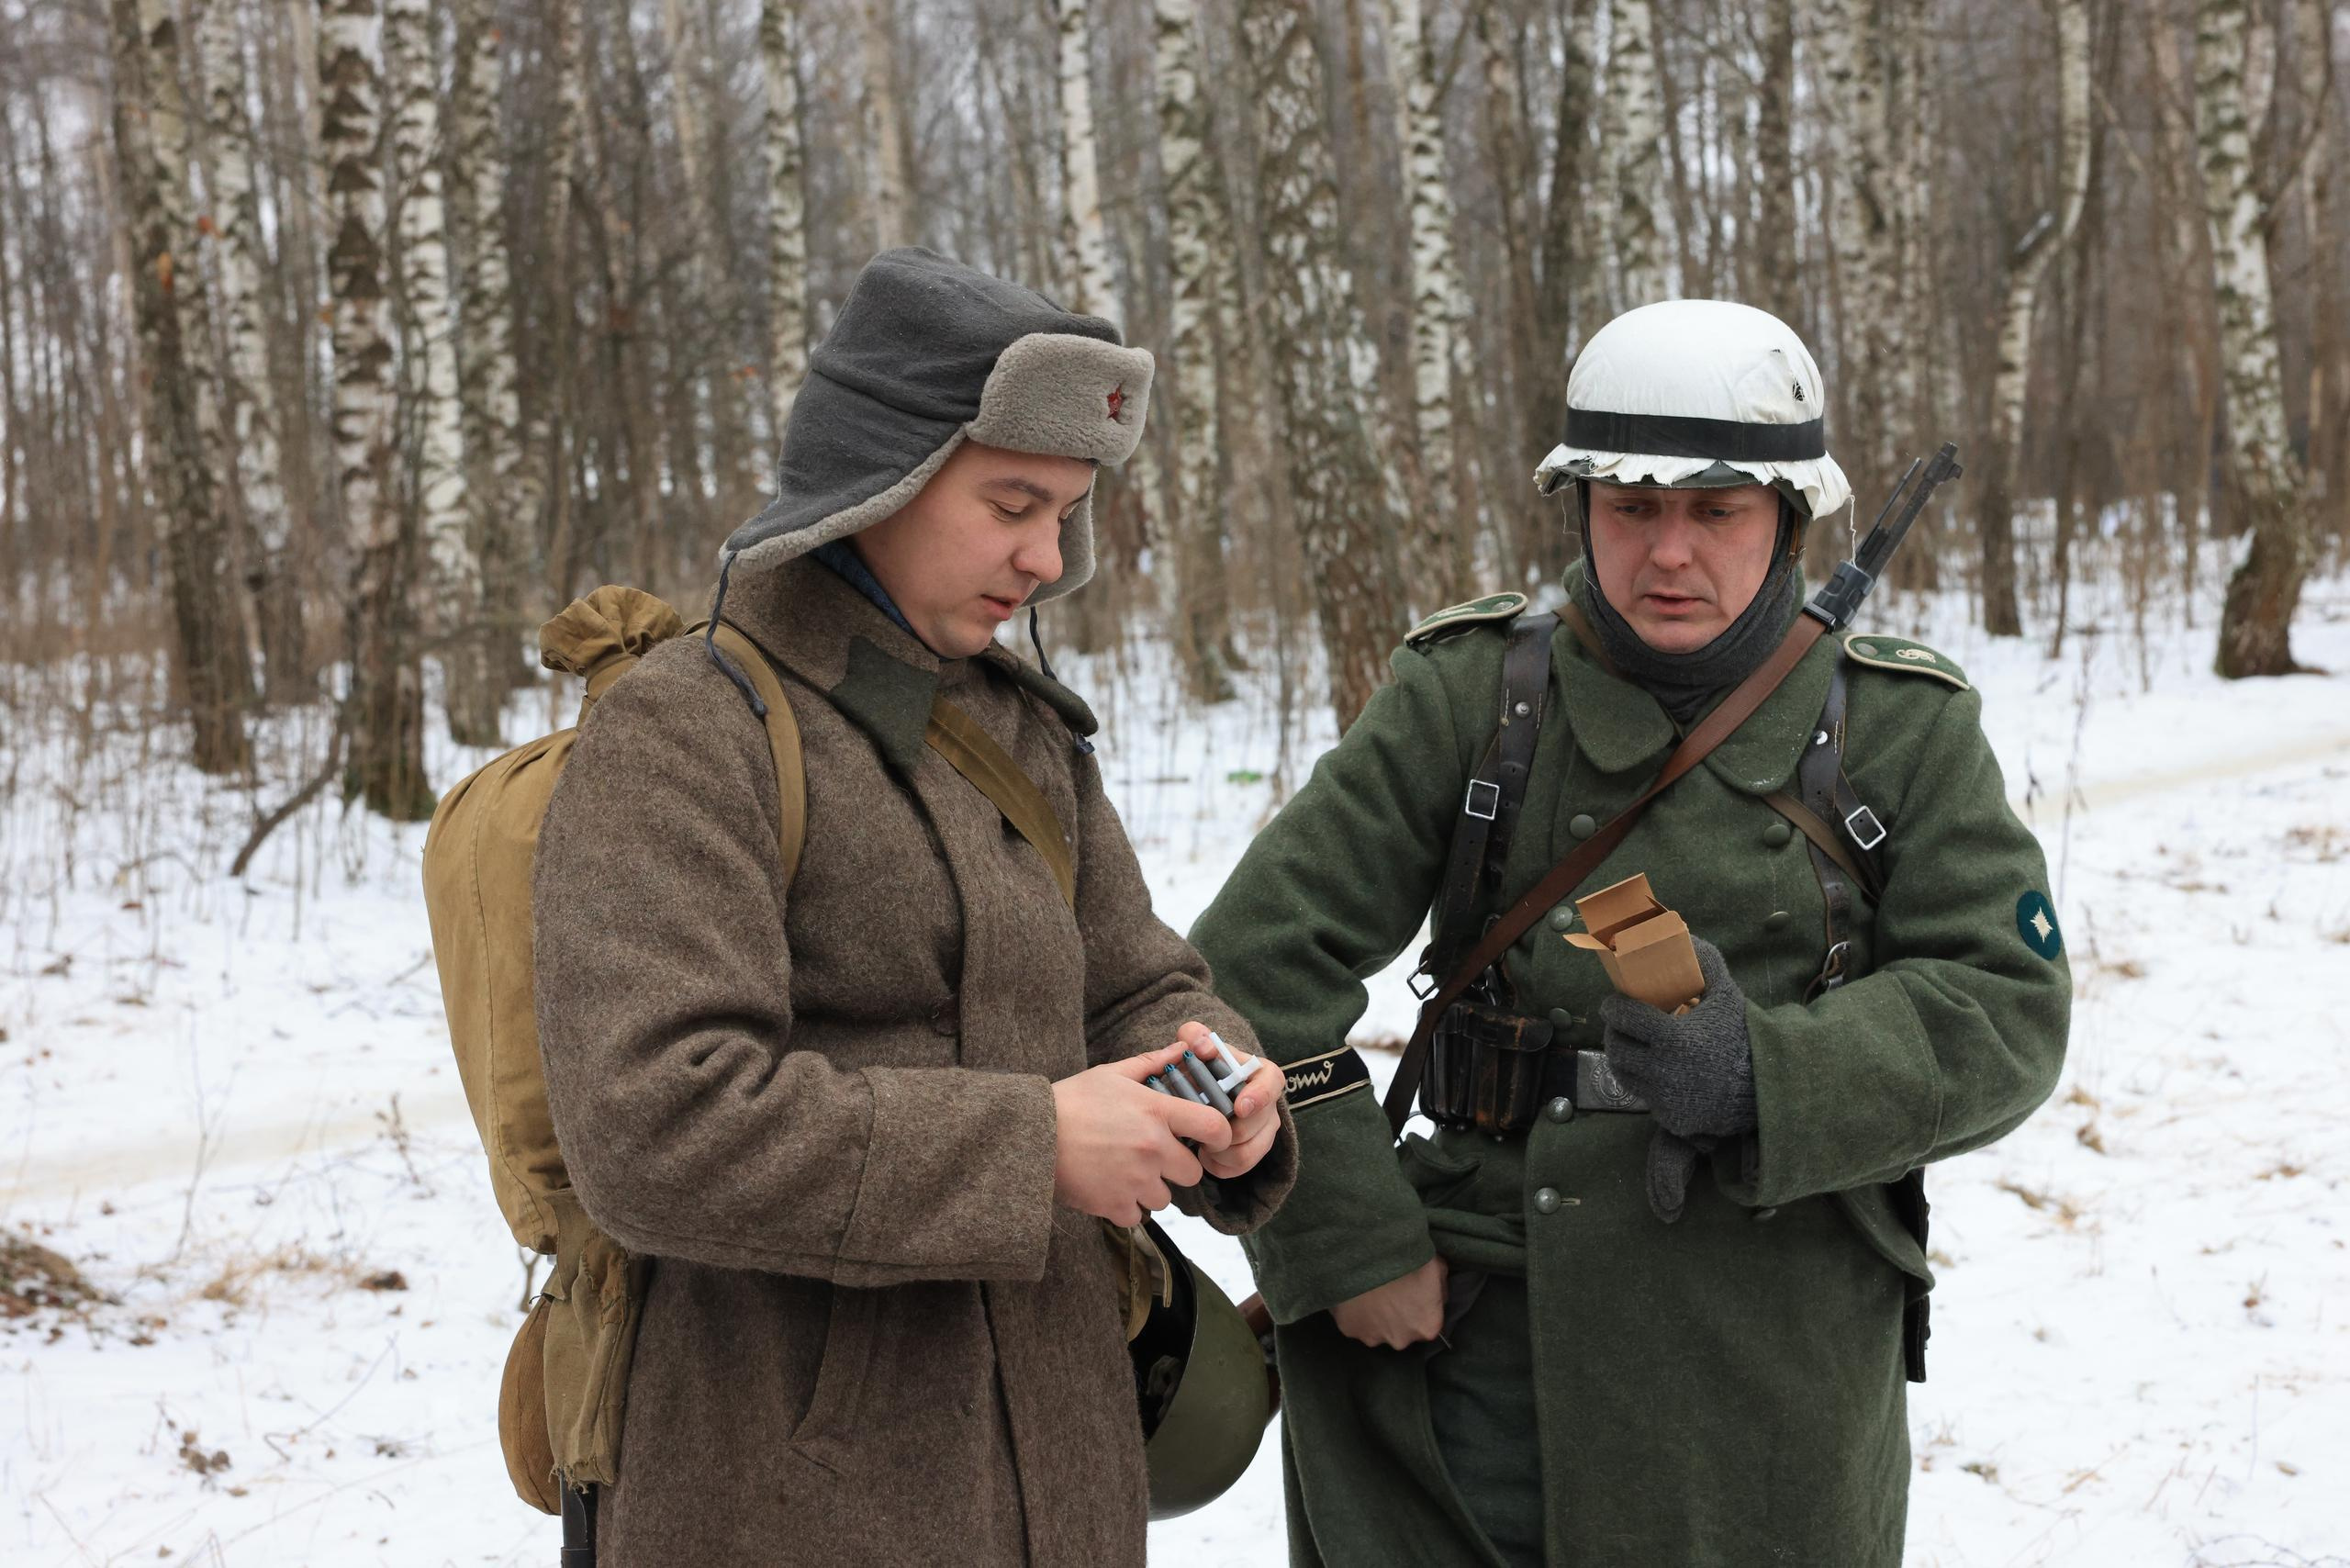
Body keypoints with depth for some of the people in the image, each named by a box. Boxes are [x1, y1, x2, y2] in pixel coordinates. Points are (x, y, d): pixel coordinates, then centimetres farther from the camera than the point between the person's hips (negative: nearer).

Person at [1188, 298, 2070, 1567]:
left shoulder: (1899, 731, 2)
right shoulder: (1467, 692, 0)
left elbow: (2004, 1011, -3)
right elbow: (1258, 960, -3)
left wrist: (1768, 1079, -21)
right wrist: (1346, 1245, -7)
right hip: (1483, 1331, 0)